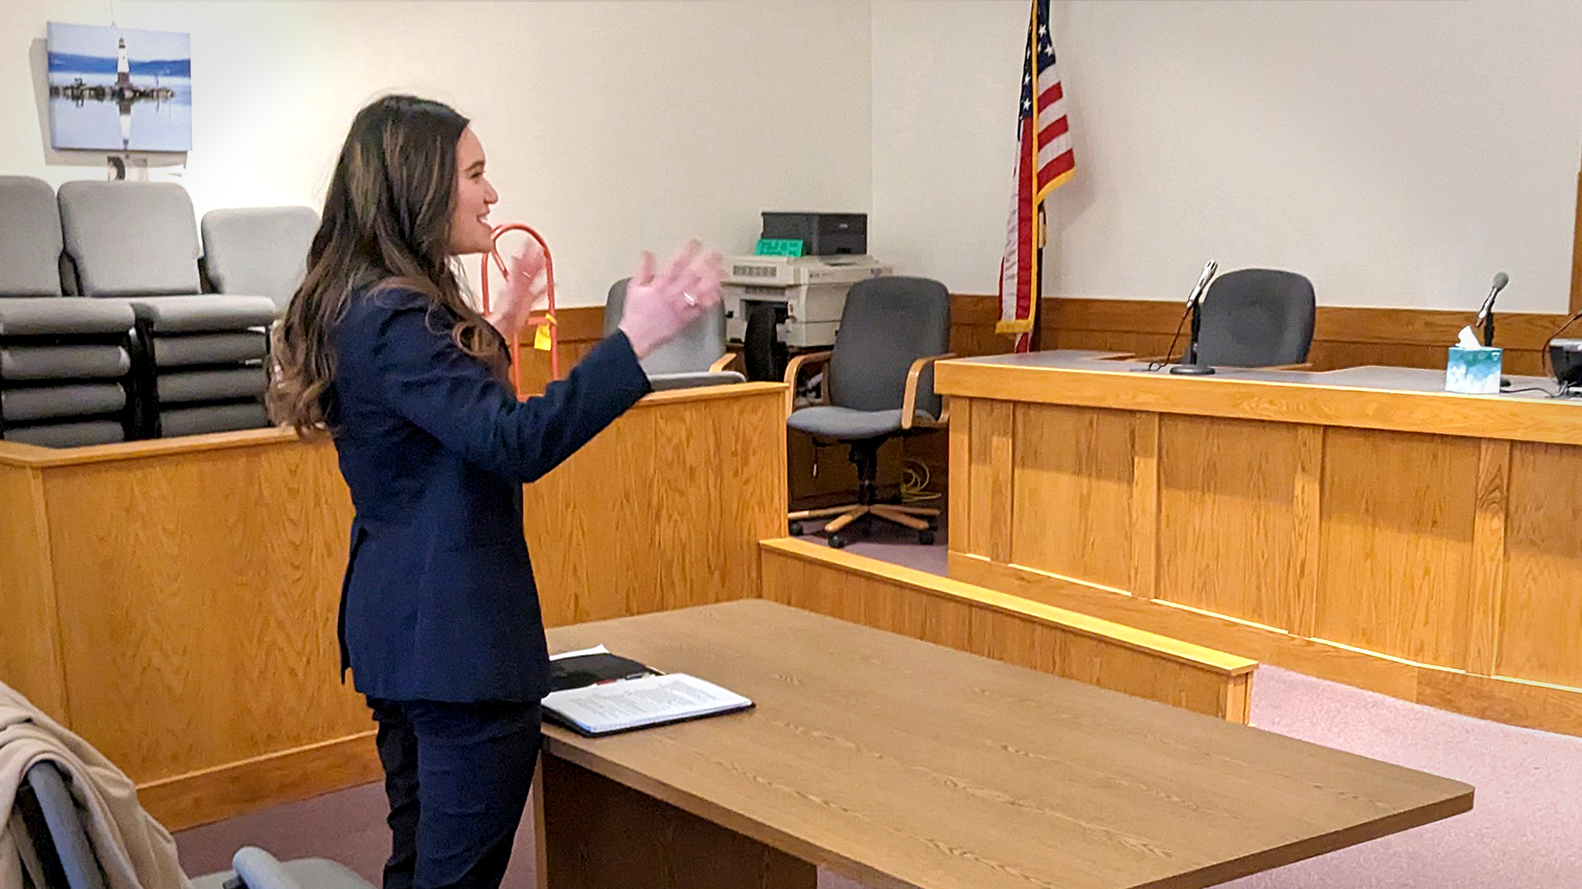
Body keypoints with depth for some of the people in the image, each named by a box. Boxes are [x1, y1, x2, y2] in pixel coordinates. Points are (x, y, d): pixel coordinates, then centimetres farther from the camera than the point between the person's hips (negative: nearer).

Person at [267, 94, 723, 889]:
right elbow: (518, 443, -29)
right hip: (457, 633, -11)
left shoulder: (364, 306, 11)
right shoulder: (395, 318, -20)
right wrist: (636, 339, -32)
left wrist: (500, 326, 25)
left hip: (400, 622, 11)